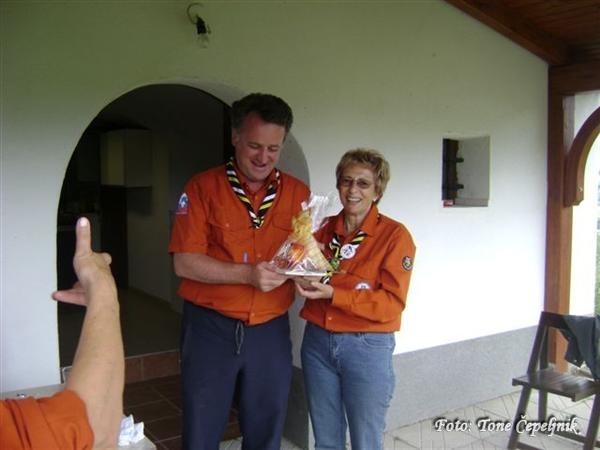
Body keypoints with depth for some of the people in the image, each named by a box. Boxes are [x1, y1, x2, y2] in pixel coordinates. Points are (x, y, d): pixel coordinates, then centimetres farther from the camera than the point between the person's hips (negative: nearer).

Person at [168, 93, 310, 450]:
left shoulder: (298, 193, 3)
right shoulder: (203, 187, -6)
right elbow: (184, 262, -11)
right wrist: (248, 274, -23)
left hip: (270, 330, 3)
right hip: (211, 327, -2)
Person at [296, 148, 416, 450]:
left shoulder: (395, 235, -10)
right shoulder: (324, 228, 5)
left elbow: (392, 303, -15)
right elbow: (308, 276, 14)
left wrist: (333, 295, -24)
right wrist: (304, 280, -9)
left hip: (366, 346, -4)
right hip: (317, 340, 4)